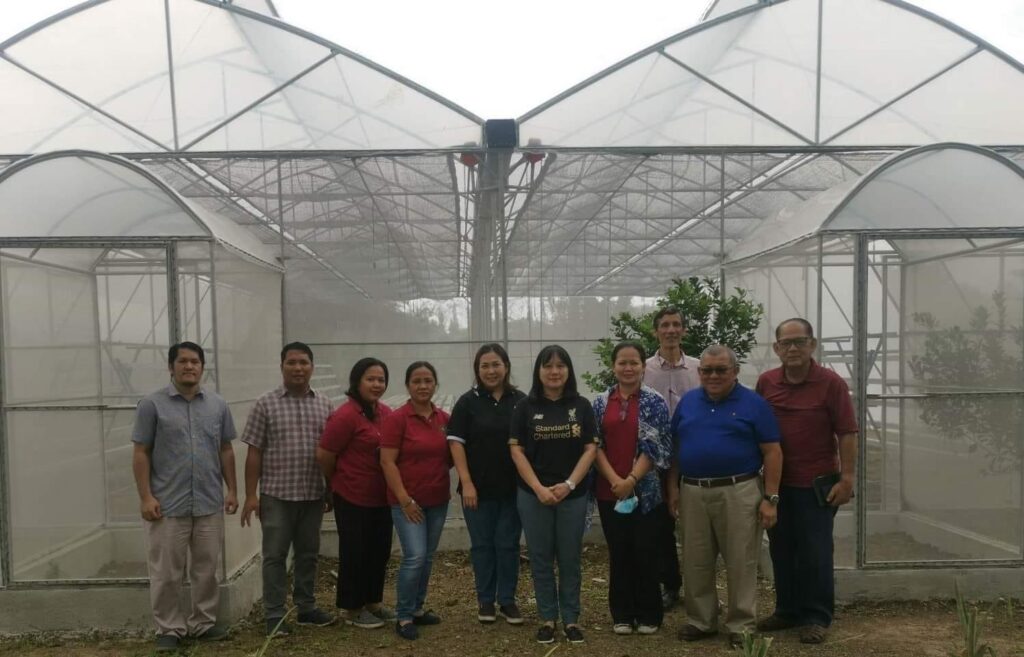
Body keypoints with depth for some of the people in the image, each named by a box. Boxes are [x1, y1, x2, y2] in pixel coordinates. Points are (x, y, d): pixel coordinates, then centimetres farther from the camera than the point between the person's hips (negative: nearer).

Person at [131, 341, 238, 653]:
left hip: (209, 504, 3)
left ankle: (203, 623, 24)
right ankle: (169, 628, 19)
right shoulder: (152, 404, -3)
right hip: (167, 505, -3)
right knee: (166, 573, 5)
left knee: (206, 569, 11)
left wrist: (232, 490, 7)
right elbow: (140, 454, -4)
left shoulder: (218, 405, 7)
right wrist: (146, 497, -10)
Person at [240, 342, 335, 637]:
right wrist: (251, 495, -7)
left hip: (313, 495, 3)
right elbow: (254, 452, -3)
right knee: (275, 555, 3)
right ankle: (274, 615, 12)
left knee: (308, 554, 13)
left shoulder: (324, 405, 7)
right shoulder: (265, 404, -3)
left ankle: (307, 608, 26)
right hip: (276, 494, -3)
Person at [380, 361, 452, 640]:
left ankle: (417, 608, 27)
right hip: (408, 500, -5)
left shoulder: (444, 418, 4)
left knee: (428, 557, 13)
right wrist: (404, 499, -16)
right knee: (415, 557, -10)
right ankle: (403, 616, 5)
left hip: (438, 500, 6)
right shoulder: (397, 418, -11)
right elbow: (387, 462, -13)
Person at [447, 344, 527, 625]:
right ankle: (485, 600, 22)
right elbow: (456, 443, -4)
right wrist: (466, 483, -11)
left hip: (513, 488, 1)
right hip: (478, 488, -1)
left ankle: (507, 600, 20)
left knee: (508, 544, 7)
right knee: (482, 544, 9)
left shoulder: (520, 401, 2)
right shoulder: (468, 402, -1)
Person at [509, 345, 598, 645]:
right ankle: (547, 618, 20)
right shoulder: (525, 407, 0)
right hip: (533, 495, 0)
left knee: (570, 559, 8)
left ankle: (571, 619, 20)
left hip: (573, 494, 0)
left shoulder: (581, 406, 2)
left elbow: (590, 449, -1)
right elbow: (516, 451, -3)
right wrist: (539, 488, -12)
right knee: (541, 559, 7)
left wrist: (569, 484, -12)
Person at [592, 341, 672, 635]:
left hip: (645, 490, -2)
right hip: (609, 490, 2)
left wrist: (632, 480, -15)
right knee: (618, 553, 9)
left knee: (645, 552, 3)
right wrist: (614, 480, -10)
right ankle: (622, 615, 21)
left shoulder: (655, 402, -3)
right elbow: (595, 445, 2)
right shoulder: (601, 403, 5)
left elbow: (656, 446, -8)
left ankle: (648, 615, 18)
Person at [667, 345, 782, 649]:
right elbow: (674, 447, 13)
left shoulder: (754, 404, -2)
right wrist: (672, 486, 7)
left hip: (739, 492, -4)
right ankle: (701, 620, 25)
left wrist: (770, 498, -9)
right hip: (692, 492, 4)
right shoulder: (688, 401, 10)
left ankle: (741, 625, 18)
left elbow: (772, 453, -4)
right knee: (695, 563, 11)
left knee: (740, 563, 4)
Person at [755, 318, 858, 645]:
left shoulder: (831, 383, -10)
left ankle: (816, 617, 16)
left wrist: (847, 479, -13)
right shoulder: (766, 382, 2)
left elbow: (847, 433, -9)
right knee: (782, 550, 13)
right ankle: (788, 610, 26)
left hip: (817, 483, -4)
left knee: (815, 552, 4)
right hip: (777, 482, 4)